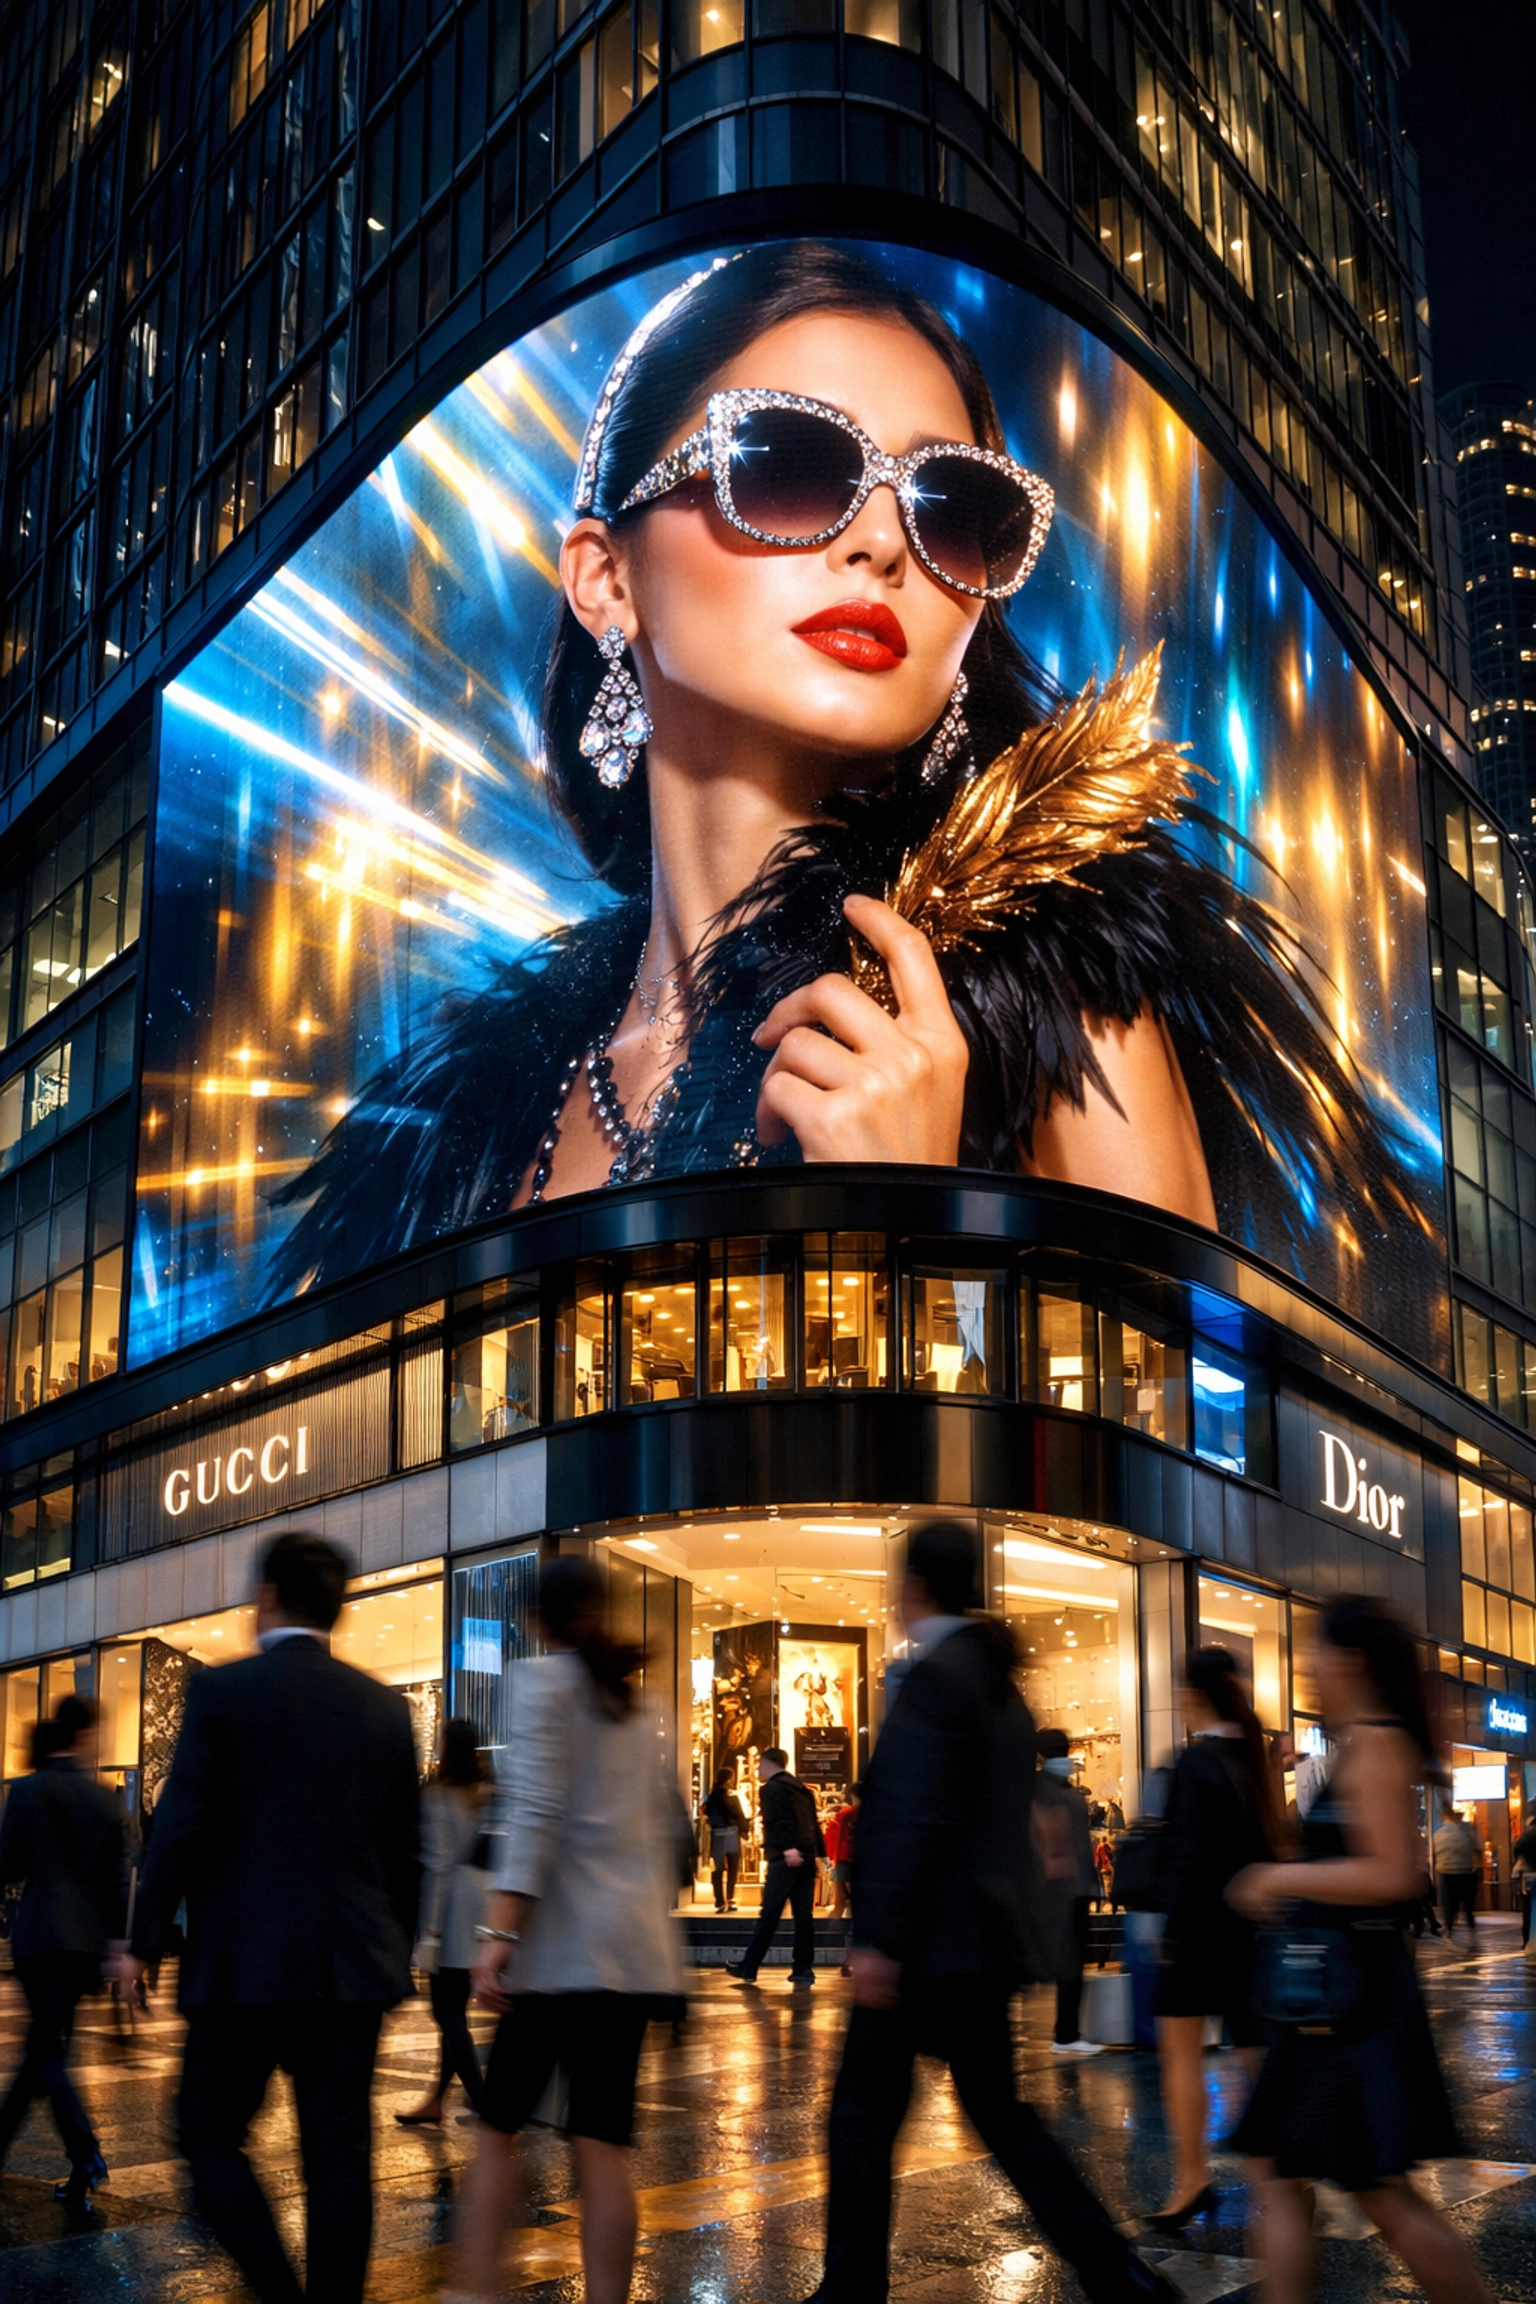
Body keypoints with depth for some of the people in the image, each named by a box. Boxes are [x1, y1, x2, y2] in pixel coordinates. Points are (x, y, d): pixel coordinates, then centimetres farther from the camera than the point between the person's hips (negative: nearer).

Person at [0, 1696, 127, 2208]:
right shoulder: (103, 1797, 5)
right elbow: (117, 1873, 4)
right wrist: (116, 1940, 7)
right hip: (88, 1937, 5)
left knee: (49, 2051, -5)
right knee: (44, 2045, 18)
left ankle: (86, 2158, -19)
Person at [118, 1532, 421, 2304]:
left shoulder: (222, 1690, -7)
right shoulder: (385, 1706, 6)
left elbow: (180, 1827, -10)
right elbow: (405, 1844, 10)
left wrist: (144, 1942, 0)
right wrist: (399, 1945, 21)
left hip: (245, 1962, -4)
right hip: (353, 1966, 4)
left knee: (209, 2133, 10)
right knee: (338, 2153, 9)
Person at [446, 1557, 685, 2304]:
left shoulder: (544, 1680, -3)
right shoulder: (635, 1698, 16)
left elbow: (534, 1814, -14)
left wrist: (499, 1932, -18)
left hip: (566, 1945, -5)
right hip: (638, 1943, 5)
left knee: (500, 2122, 5)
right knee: (600, 2142, 4)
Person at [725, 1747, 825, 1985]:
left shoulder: (772, 1788, -4)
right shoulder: (802, 1789, 20)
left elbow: (779, 1821, -19)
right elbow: (813, 1823, 20)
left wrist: (788, 1848, -31)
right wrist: (819, 1853, 20)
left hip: (785, 1860, -7)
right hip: (806, 1858, 7)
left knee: (769, 1915, -2)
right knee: (803, 1914, 7)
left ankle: (748, 1968, 4)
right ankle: (803, 1968, 5)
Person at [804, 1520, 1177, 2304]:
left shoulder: (934, 1675, -15)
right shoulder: (999, 1681, 14)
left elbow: (915, 1820, -22)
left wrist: (878, 1941, -22)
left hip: (929, 1945, -9)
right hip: (983, 1940, 9)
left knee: (862, 2120, 3)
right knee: (1000, 2115, 15)